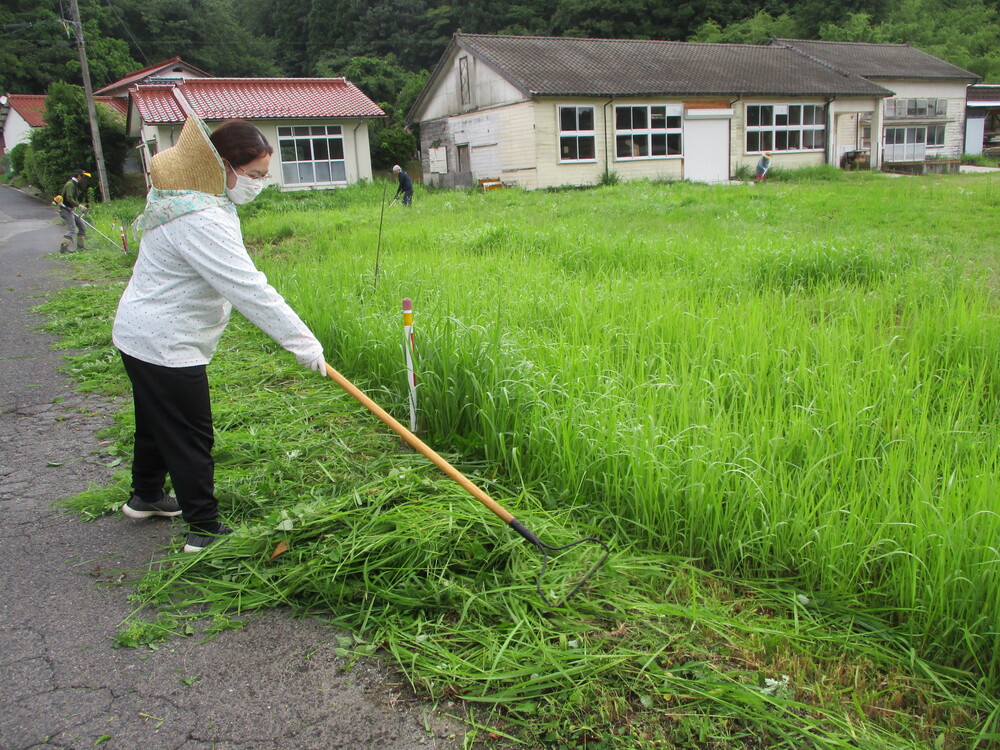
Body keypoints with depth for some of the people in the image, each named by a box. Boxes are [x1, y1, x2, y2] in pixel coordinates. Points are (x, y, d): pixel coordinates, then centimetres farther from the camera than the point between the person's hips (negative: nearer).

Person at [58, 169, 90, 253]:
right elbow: (69, 198, -26)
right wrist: (79, 205, -30)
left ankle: (80, 246, 17)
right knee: (72, 228, -19)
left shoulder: (75, 185, 17)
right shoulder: (70, 184, -14)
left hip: (71, 210, 10)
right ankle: (64, 247, -23)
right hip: (66, 210, -10)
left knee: (82, 226, 12)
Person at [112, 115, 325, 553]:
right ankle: (205, 529, 9)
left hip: (142, 333, 11)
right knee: (190, 436, -2)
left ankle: (145, 496, 44)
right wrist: (303, 343, -30)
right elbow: (249, 289, -32)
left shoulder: (192, 201, 7)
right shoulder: (201, 221, -29)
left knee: (156, 423, 25)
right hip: (165, 344, -11)